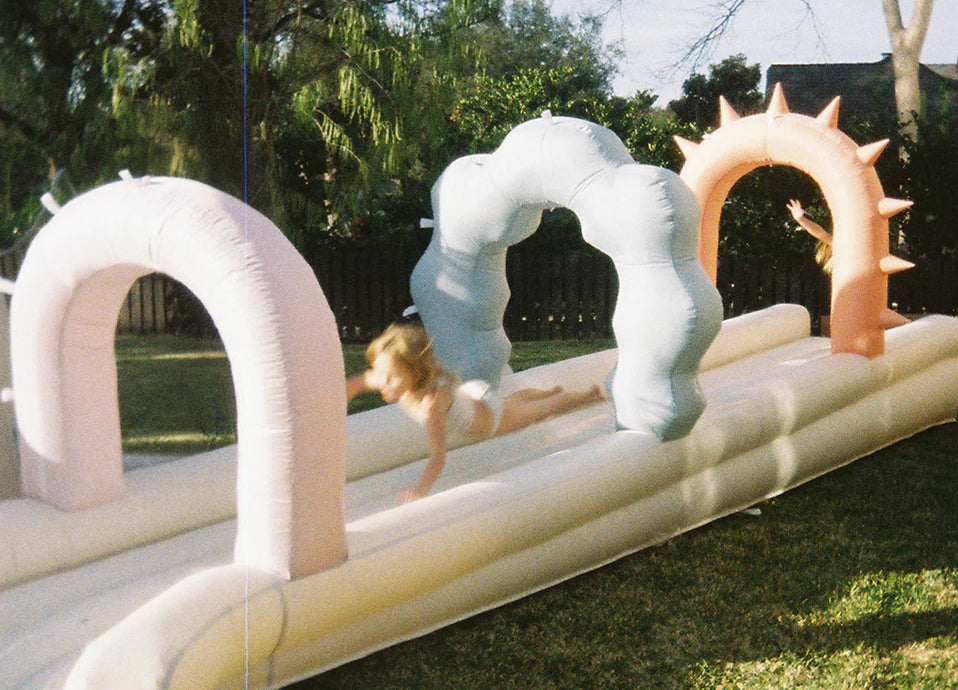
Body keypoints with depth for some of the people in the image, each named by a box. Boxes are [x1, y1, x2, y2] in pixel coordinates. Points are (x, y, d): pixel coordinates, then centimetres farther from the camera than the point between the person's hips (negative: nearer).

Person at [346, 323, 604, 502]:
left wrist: (422, 487, -72)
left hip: (490, 416, -6)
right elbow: (355, 383, -11)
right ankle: (552, 391, 69)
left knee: (541, 409, 24)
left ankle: (591, 393, 52)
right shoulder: (386, 381, -31)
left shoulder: (433, 399, -50)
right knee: (514, 399, 39)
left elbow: (438, 454, -57)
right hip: (467, 392, 6)